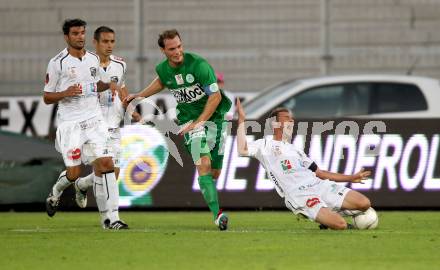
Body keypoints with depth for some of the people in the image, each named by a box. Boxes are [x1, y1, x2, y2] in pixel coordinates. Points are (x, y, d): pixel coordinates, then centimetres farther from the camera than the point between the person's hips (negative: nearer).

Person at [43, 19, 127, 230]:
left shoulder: (93, 59, 11)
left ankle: (113, 218, -9)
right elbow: (47, 97, 0)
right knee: (73, 173, -6)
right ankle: (55, 194, 30)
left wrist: (108, 85, 7)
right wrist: (66, 93, -18)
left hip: (94, 120, 4)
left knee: (106, 165, -10)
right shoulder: (57, 63, -5)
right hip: (70, 123, -4)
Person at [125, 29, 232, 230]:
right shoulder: (163, 69, -2)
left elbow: (215, 95, -17)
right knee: (204, 164, -21)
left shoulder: (198, 64, -18)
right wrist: (139, 96, 21)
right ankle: (217, 214, -29)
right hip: (188, 119, 1)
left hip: (214, 116, -1)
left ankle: (207, 194, 38)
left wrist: (199, 121, -21)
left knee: (215, 171, 2)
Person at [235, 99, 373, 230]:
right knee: (339, 224, -27)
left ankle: (331, 212, 12)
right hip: (299, 196, -7)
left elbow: (320, 173, 30)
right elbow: (242, 150, -9)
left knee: (364, 203, -11)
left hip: (320, 185, 7)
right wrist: (241, 120, -6)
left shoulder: (295, 150, 30)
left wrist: (351, 178, 26)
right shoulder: (265, 145, 11)